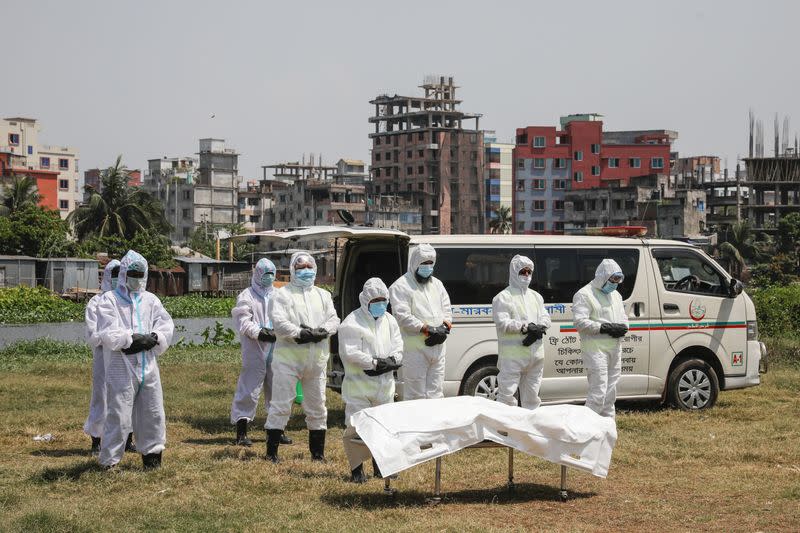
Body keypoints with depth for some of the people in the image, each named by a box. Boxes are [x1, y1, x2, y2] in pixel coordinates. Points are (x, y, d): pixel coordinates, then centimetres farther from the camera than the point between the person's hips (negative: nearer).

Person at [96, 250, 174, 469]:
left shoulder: (150, 300, 14)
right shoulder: (110, 300, 0)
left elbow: (166, 325, 4)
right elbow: (109, 334, -12)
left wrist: (151, 339, -13)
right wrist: (133, 338, -17)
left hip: (147, 366, 5)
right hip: (121, 367, -5)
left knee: (153, 413, 11)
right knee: (119, 416, -5)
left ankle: (151, 454, 26)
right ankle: (109, 462, 2)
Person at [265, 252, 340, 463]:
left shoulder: (323, 295, 16)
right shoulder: (282, 295, 0)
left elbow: (334, 319, 6)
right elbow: (279, 323, -13)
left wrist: (321, 331, -13)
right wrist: (300, 333, -22)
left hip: (317, 358, 5)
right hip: (289, 356, -5)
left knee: (317, 406, 10)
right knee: (281, 404, -5)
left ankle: (317, 451, 19)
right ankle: (271, 451, 1)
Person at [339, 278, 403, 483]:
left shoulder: (389, 321, 12)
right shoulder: (352, 323, -9)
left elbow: (398, 348, 10)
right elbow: (351, 353, -17)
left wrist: (391, 362, -11)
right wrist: (375, 363, -19)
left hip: (385, 386, 6)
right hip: (359, 386, -6)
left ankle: (380, 465, 24)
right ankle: (356, 468, 3)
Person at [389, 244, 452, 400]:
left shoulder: (437, 284, 18)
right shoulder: (401, 286, -6)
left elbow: (447, 310, 19)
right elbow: (402, 316, -16)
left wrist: (445, 327, -3)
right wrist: (428, 329, -19)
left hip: (437, 347, 7)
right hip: (415, 350, -7)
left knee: (435, 394, 10)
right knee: (416, 395, -6)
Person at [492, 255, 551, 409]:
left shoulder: (536, 296, 19)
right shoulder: (503, 297, -3)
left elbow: (545, 317, 12)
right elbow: (502, 323, -14)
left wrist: (539, 328, -11)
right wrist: (526, 327, -21)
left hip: (535, 354, 7)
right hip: (513, 355, -7)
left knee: (531, 395, 14)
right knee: (507, 394, -11)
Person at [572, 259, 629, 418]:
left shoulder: (615, 295, 20)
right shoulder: (584, 295, -8)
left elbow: (623, 317, 25)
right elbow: (580, 322, -17)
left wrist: (623, 327, 1)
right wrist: (604, 328, -22)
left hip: (614, 348, 8)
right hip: (595, 349, -8)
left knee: (610, 393, 12)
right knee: (598, 393, -14)